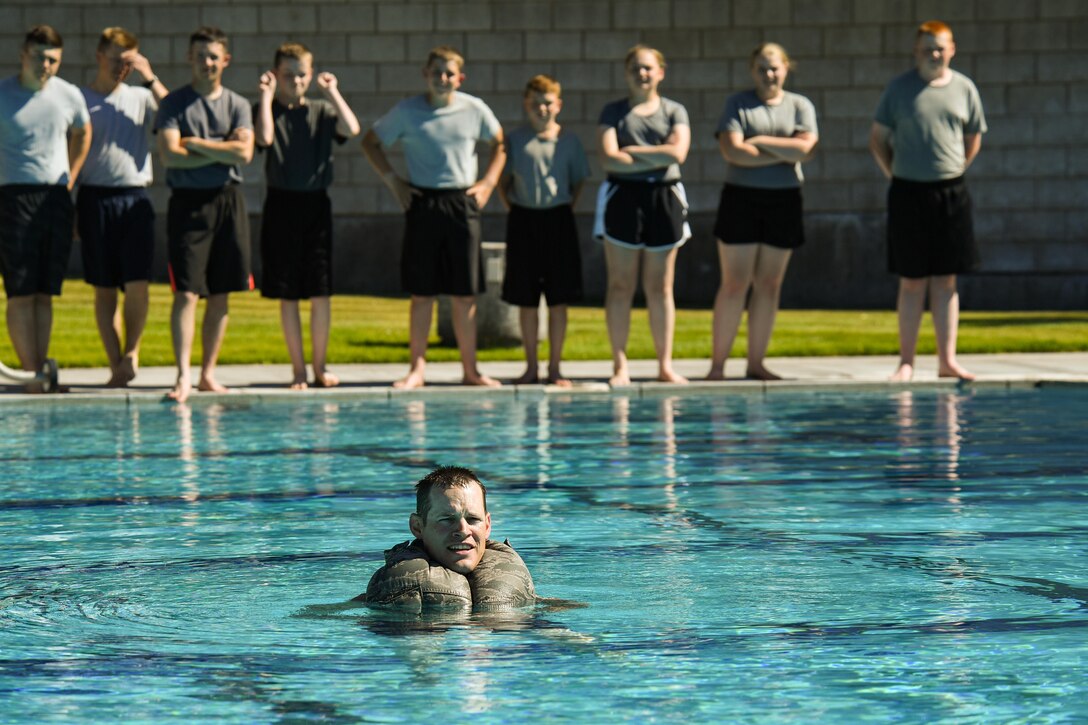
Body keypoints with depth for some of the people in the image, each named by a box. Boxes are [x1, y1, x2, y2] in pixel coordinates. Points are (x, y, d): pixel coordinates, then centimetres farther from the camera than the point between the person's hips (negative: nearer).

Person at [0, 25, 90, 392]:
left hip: (57, 198, 4)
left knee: (45, 293, 5)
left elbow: (81, 134, 26)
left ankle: (41, 370, 5)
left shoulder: (68, 96, 7)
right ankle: (32, 375, -10)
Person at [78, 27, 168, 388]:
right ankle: (116, 365, 6)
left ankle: (131, 351, 7)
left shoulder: (141, 97, 10)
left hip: (135, 198, 1)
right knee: (104, 288, 2)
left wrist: (150, 79, -9)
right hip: (96, 198, -1)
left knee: (138, 282, -9)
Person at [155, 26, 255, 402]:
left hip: (228, 201, 3)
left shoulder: (238, 105, 9)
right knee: (187, 293, -11)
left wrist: (196, 143, -7)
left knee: (221, 294, 6)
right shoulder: (174, 103, 3)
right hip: (188, 202, -3)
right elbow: (170, 155, -10)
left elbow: (244, 152, -7)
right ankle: (183, 376, -15)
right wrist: (220, 152, -7)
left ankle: (208, 373, 15)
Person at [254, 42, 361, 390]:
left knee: (320, 292, 2)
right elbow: (265, 137, -18)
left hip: (316, 204, 1)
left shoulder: (321, 111, 7)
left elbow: (351, 129, -10)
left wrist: (333, 93, -7)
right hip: (282, 205, -1)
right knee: (287, 294, 2)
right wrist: (267, 95, -13)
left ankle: (320, 366, 12)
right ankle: (298, 369, 8)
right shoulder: (267, 110, 3)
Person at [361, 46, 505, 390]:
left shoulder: (474, 110, 3)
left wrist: (488, 182, 6)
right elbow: (371, 142, 11)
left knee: (465, 294, 3)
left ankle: (470, 370, 10)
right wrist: (392, 180, 2)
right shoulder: (407, 111, 0)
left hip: (462, 203, 1)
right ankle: (416, 368, 5)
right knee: (422, 293, 0)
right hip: (422, 204, -1)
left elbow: (499, 143, 18)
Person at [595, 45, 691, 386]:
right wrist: (657, 158, -8)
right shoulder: (613, 112, 7)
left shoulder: (675, 112, 10)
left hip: (664, 198, 1)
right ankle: (620, 365, 1)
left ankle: (665, 364, 7)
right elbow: (610, 159, -7)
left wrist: (633, 150, -7)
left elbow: (677, 153, -7)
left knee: (660, 288, 4)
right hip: (623, 198, -1)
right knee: (621, 286, -2)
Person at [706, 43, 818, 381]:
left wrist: (760, 141, -9)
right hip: (741, 198, -2)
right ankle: (718, 363, -2)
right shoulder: (737, 104, 3)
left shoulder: (800, 106, 9)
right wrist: (784, 154, -8)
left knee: (770, 284, 4)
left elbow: (804, 148, -8)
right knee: (735, 284, -5)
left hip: (783, 201, 2)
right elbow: (732, 151, -11)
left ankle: (756, 363, 11)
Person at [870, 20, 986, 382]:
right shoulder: (899, 88, -1)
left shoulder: (964, 88, 5)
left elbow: (973, 139, 17)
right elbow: (878, 139, 5)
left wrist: (955, 173, 9)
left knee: (946, 280, 5)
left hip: (951, 193, 2)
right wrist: (896, 177, 1)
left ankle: (947, 359, 8)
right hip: (909, 193, -2)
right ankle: (906, 361, 7)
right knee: (913, 281, 1)